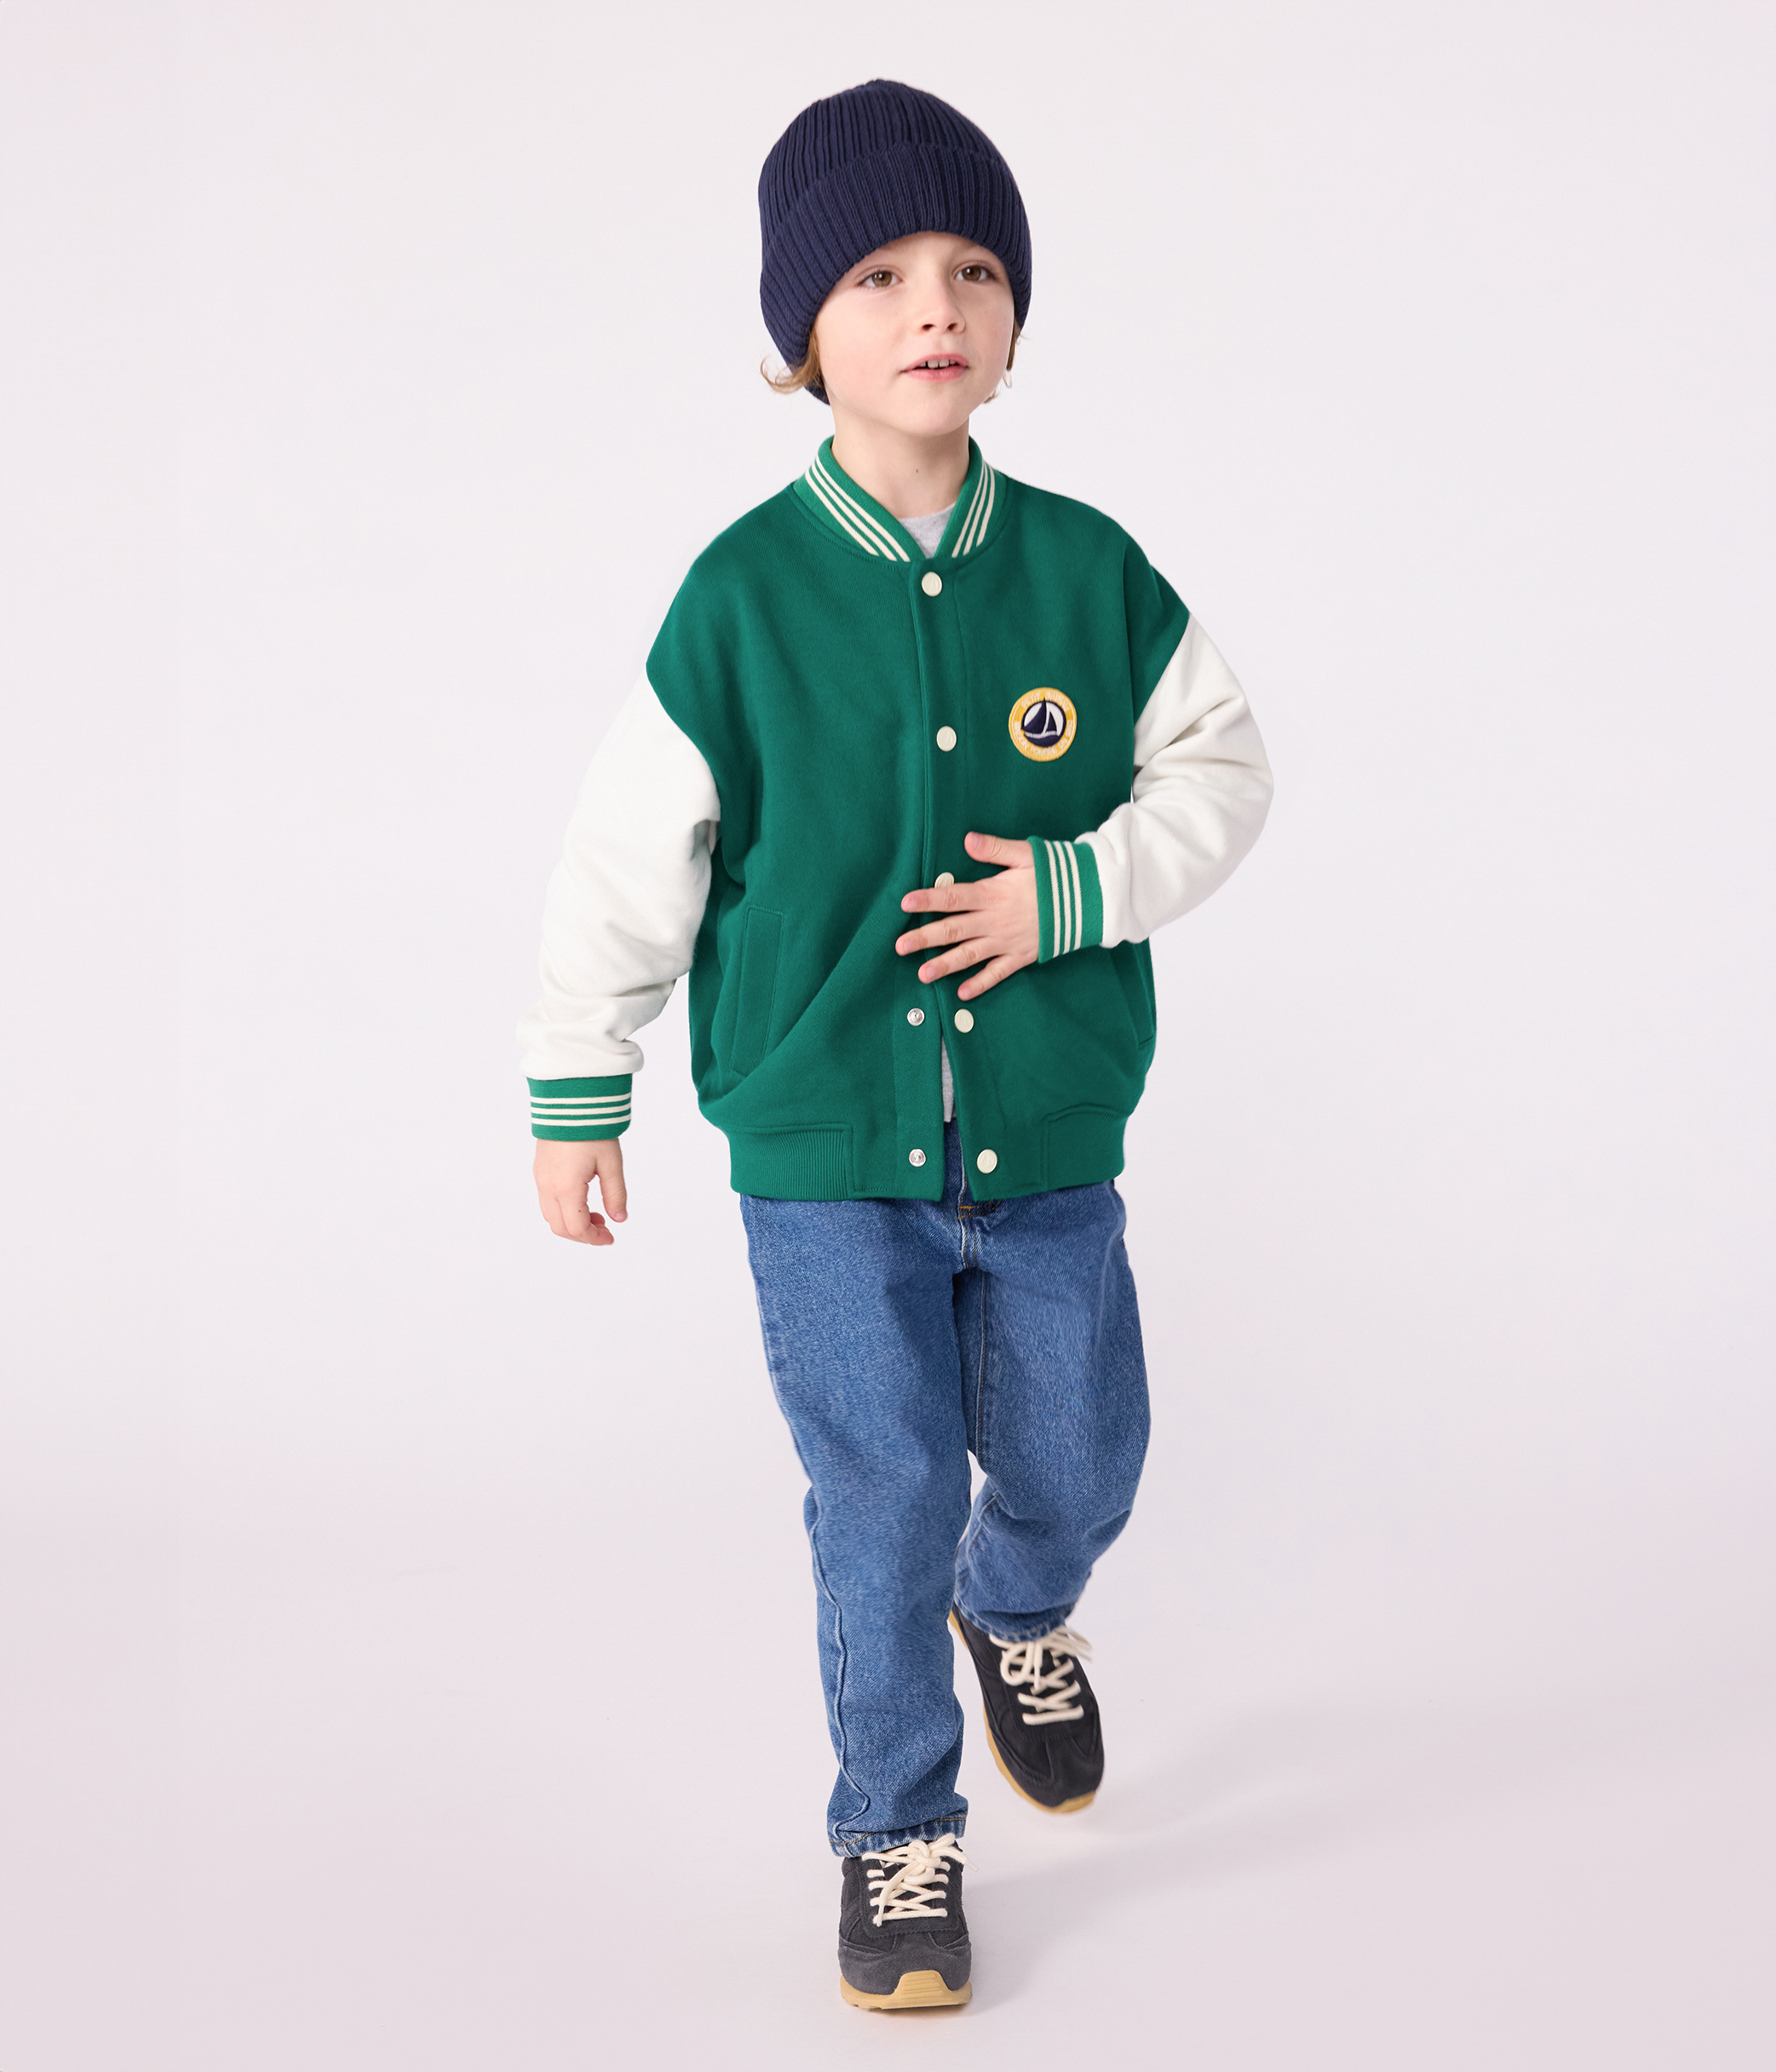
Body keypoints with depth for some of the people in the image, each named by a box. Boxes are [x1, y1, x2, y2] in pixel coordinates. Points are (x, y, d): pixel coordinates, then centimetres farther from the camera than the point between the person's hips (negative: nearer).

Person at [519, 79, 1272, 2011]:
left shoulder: (1090, 575, -4)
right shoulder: (741, 599, -9)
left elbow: (1219, 772, 4)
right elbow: (630, 858, -2)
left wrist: (1073, 889, -14)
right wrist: (578, 1094, 3)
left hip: (1048, 1143, 3)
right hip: (822, 1151, -2)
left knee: (1073, 1467, 16)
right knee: (883, 1502, 2)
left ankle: (1016, 1612, 52)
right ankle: (896, 1836, 24)